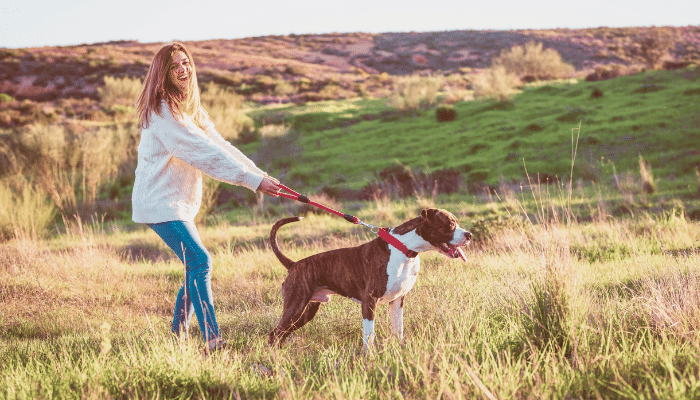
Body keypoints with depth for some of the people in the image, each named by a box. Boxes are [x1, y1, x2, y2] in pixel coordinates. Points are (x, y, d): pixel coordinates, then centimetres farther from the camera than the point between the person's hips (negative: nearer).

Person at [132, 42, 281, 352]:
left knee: (195, 267, 9)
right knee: (199, 261, -17)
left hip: (180, 202, 9)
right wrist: (253, 181, -25)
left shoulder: (191, 109, 14)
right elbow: (206, 154, -23)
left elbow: (219, 145, 9)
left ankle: (177, 335, 21)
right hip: (159, 202, -9)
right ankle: (212, 341, -18)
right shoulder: (162, 113, -17)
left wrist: (261, 175, -1)